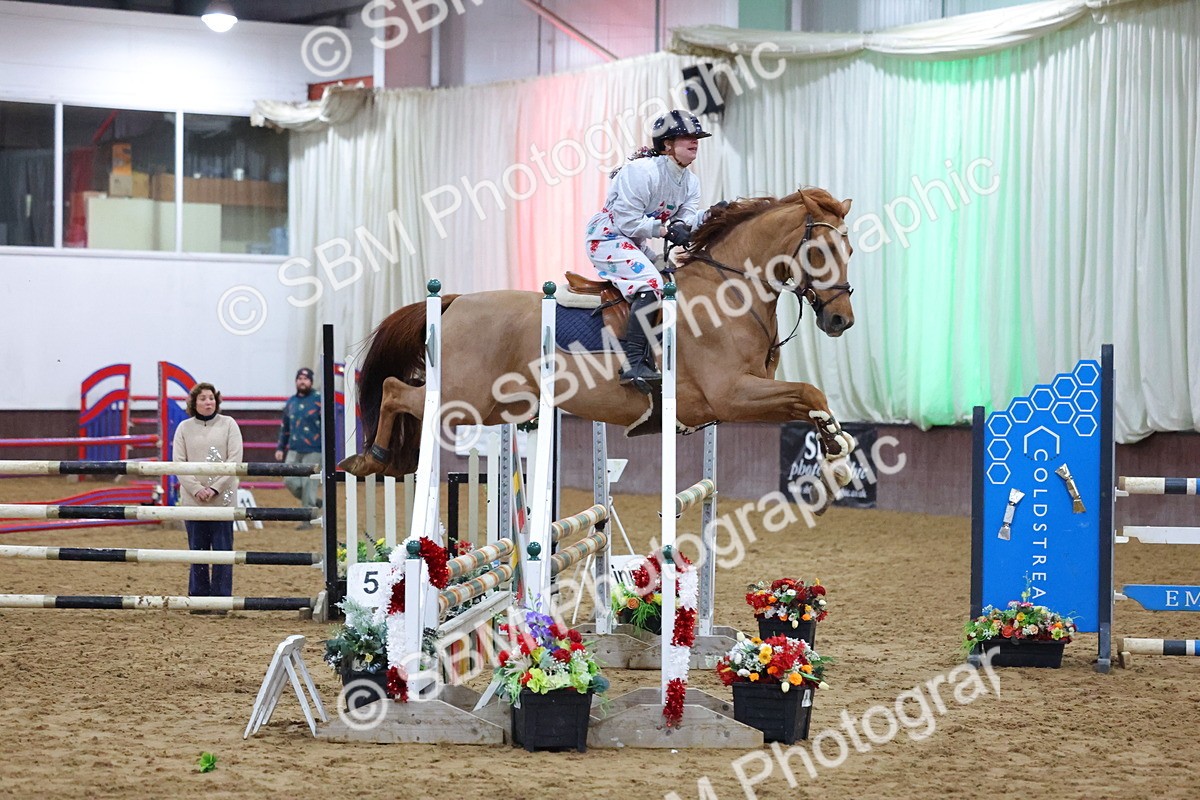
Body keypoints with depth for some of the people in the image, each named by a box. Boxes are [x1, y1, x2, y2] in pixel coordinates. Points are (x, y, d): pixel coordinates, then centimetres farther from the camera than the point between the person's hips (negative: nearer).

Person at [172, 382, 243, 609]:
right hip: (193, 500, 1)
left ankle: (221, 600, 8)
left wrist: (215, 488, -13)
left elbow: (234, 460, -5)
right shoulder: (184, 428, 5)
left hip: (223, 499, -1)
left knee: (223, 550, 1)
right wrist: (196, 489, -12)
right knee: (197, 550, 6)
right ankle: (198, 599, 14)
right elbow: (178, 462, 0)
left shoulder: (228, 424, 2)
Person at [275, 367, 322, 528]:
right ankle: (315, 503, 18)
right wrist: (281, 448, 17)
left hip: (313, 450, -6)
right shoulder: (291, 402, 15)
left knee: (308, 483, -6)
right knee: (289, 481, -3)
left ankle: (308, 519, 3)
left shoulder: (319, 399, -3)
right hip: (294, 450, 6)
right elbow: (285, 427, 23)